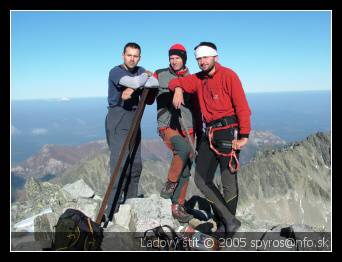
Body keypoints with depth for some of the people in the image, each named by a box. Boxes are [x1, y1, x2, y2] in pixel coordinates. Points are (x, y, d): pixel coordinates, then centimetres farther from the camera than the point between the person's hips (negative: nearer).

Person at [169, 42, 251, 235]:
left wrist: (244, 135, -17)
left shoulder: (228, 75, -6)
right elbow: (177, 82, 23)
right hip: (210, 133, 7)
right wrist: (178, 89, -2)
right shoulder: (198, 79, 14)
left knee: (228, 182, -1)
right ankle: (229, 220, 14)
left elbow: (242, 106, -12)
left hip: (228, 132, -7)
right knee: (202, 180, 5)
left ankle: (228, 224, 19)